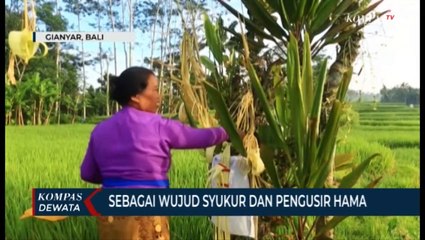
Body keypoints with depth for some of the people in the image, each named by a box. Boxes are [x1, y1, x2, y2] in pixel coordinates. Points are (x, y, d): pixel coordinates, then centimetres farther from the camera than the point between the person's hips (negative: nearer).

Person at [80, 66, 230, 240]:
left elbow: (88, 174, 12)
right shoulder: (158, 126, -10)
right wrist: (227, 133, 21)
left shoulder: (100, 130, 5)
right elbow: (201, 137, 2)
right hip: (145, 219, -5)